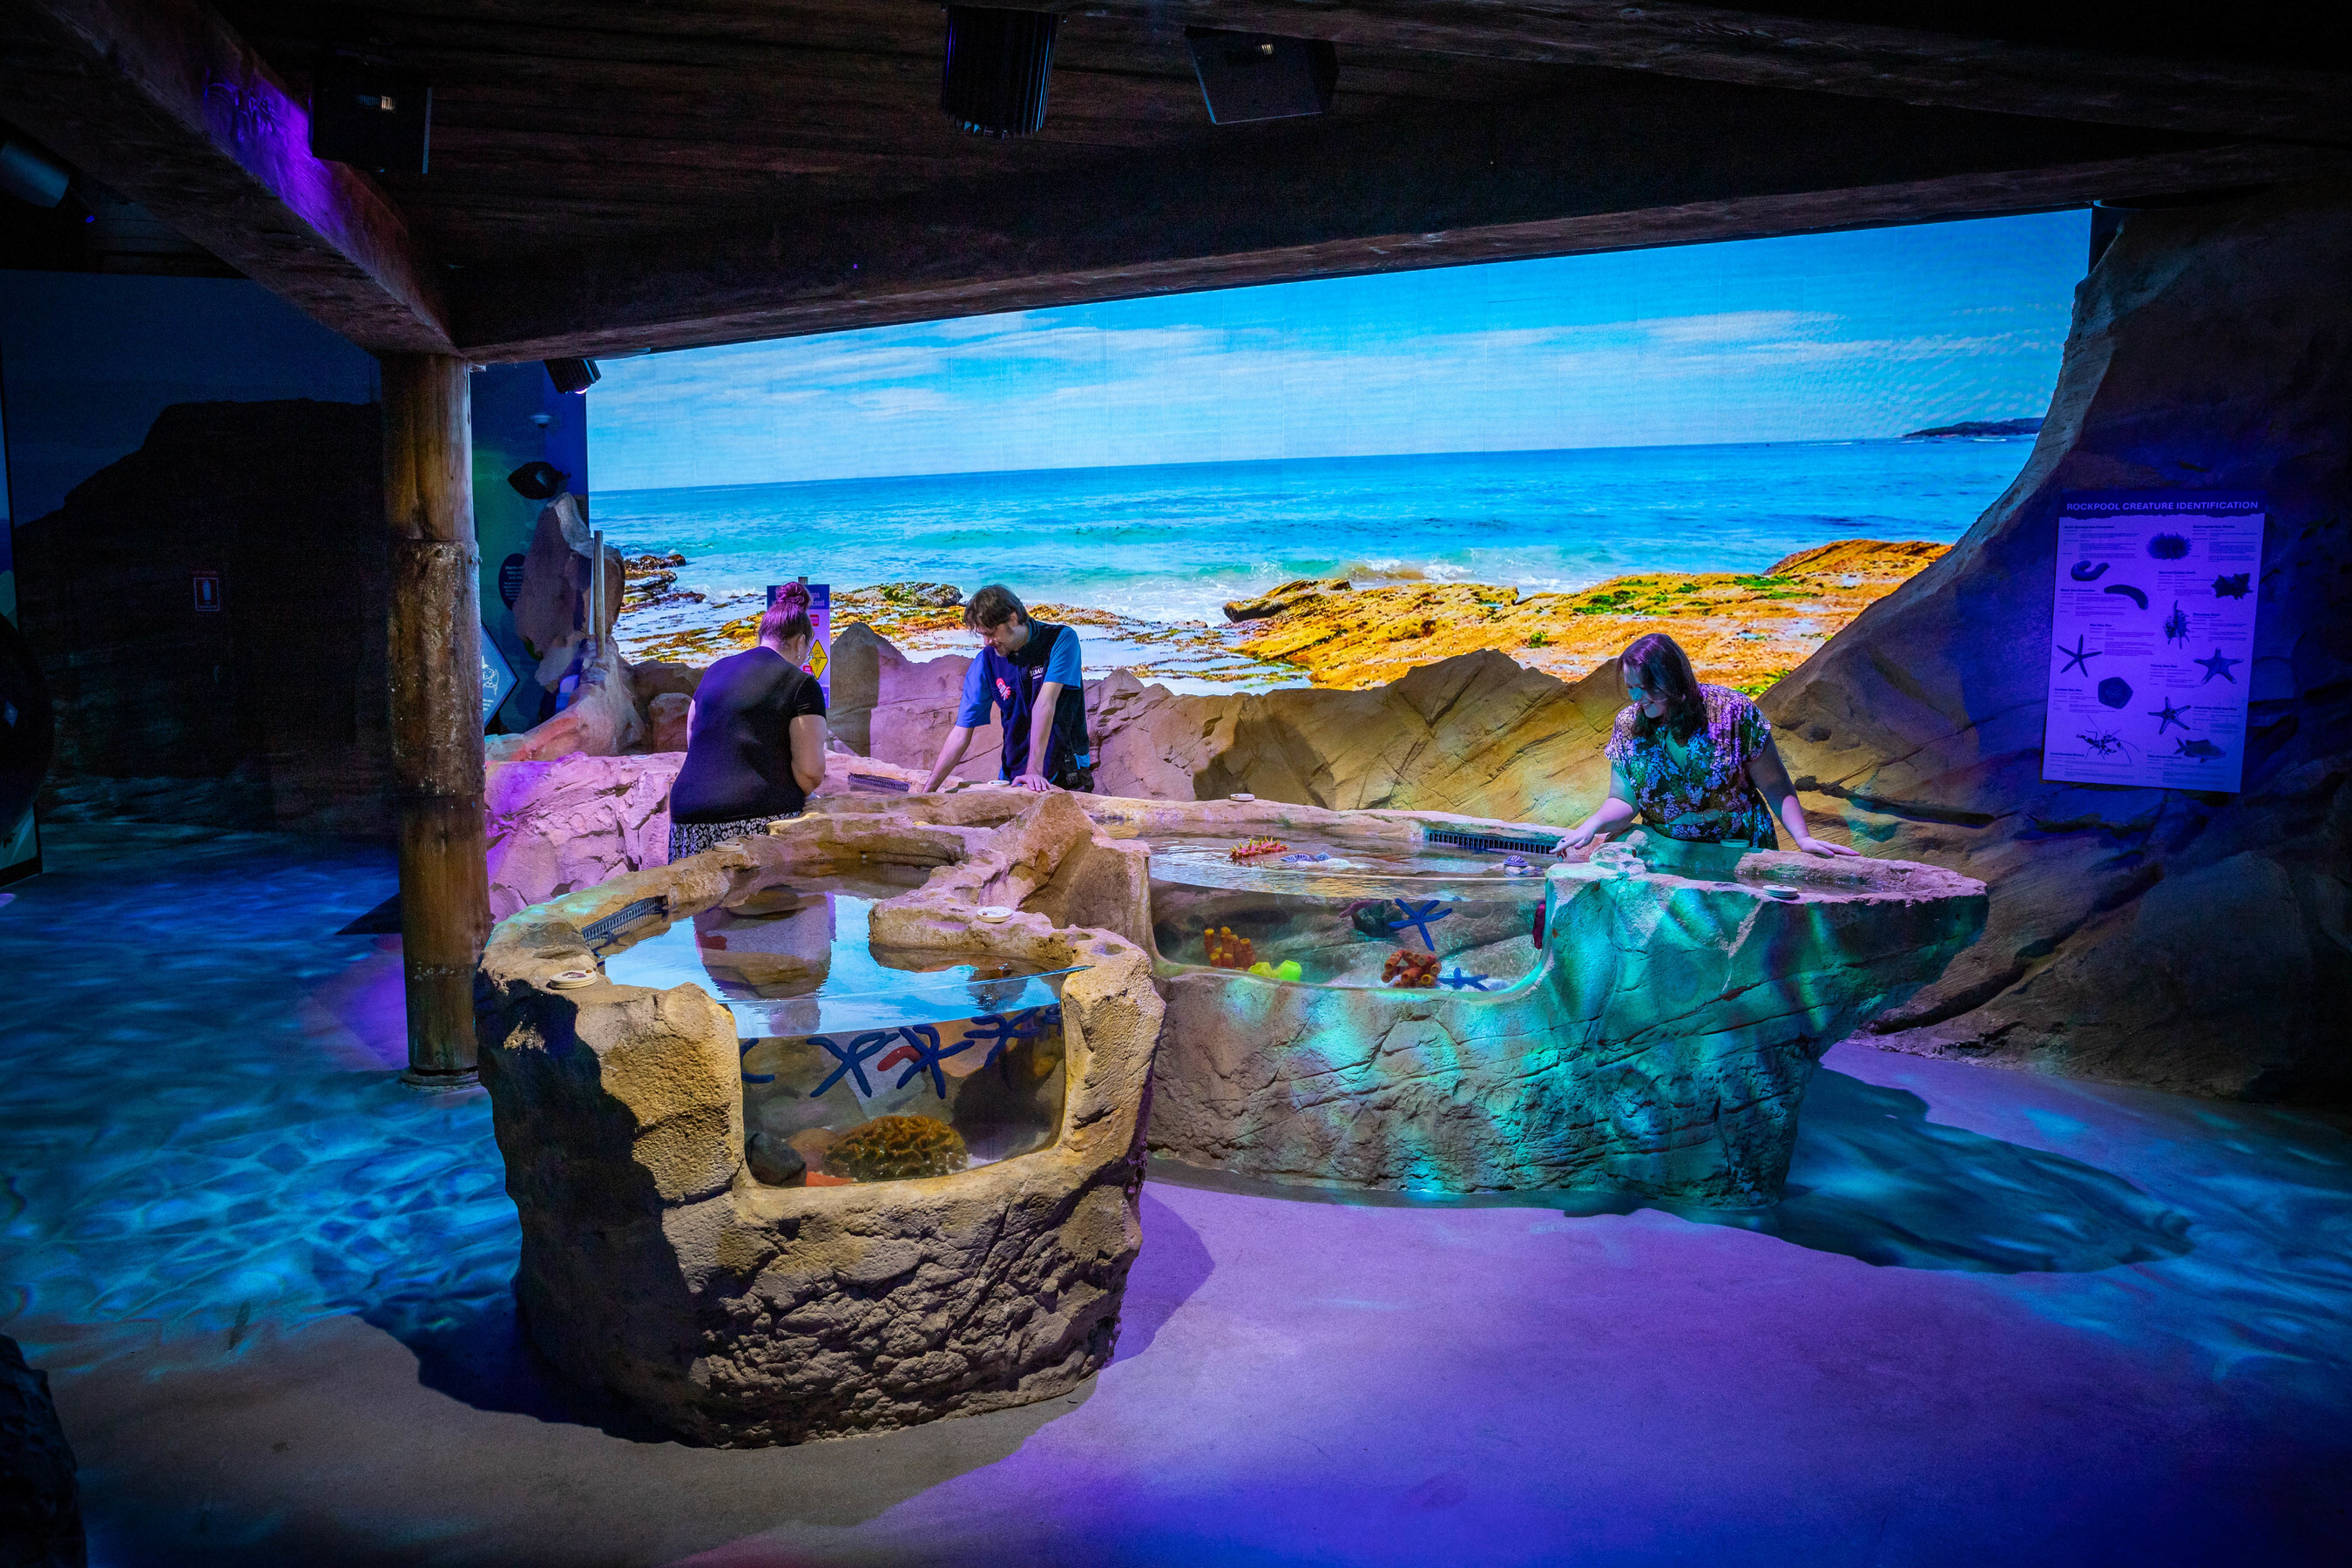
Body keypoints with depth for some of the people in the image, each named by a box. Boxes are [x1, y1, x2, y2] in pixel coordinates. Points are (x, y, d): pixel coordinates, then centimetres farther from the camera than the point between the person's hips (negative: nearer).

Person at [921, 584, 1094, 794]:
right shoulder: (986, 661, 2)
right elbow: (961, 733, 3)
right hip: (1013, 778, 3)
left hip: (1067, 778, -3)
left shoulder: (1061, 639, -9)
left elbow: (1045, 703, -21)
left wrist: (1034, 770, -30)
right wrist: (927, 791, -3)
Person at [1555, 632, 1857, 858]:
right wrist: (1594, 824, -20)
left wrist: (1802, 838, -15)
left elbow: (1775, 786, -3)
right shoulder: (1628, 724, -1)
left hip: (1741, 851, -3)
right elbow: (1623, 801, 1)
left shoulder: (1733, 712, -9)